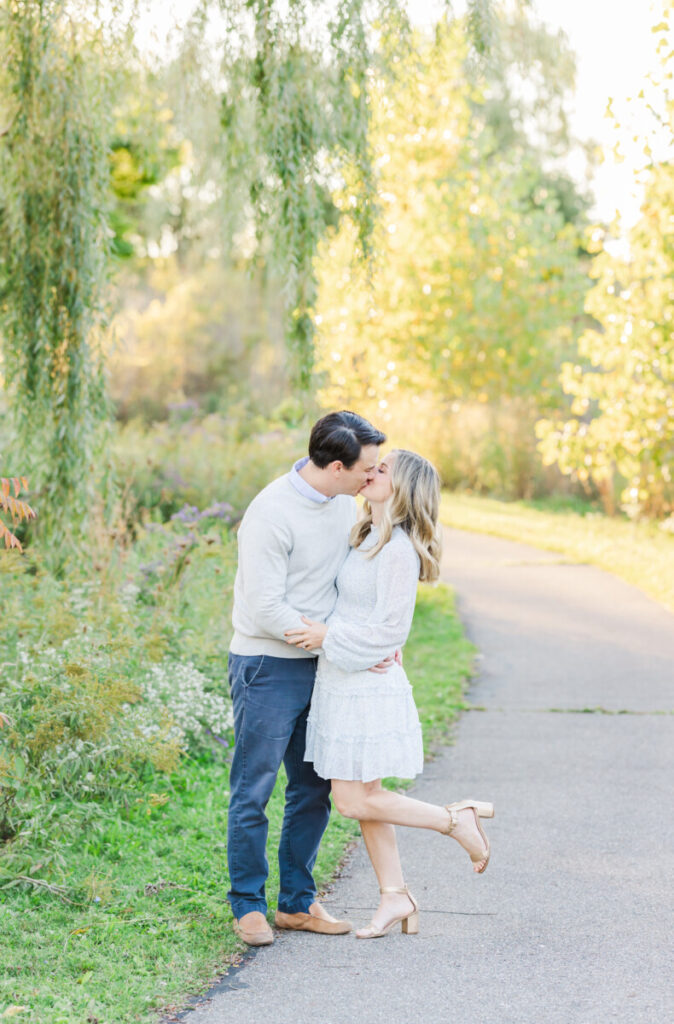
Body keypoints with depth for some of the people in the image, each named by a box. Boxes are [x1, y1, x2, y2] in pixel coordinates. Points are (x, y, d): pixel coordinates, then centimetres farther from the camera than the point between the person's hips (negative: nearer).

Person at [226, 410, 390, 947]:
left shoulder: (343, 499, 3)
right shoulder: (271, 514, -22)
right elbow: (266, 609, -22)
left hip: (321, 667, 8)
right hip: (269, 667, -8)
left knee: (314, 790, 12)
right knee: (253, 792, 1)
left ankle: (297, 902, 22)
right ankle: (248, 904, 13)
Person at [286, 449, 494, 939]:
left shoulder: (399, 550, -17)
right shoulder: (368, 538, 11)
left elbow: (391, 628, -19)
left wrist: (328, 636, -17)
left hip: (367, 687, -9)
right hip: (343, 682, 9)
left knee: (355, 800, -6)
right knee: (359, 796, 11)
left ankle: (457, 818, 4)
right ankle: (395, 896, 17)